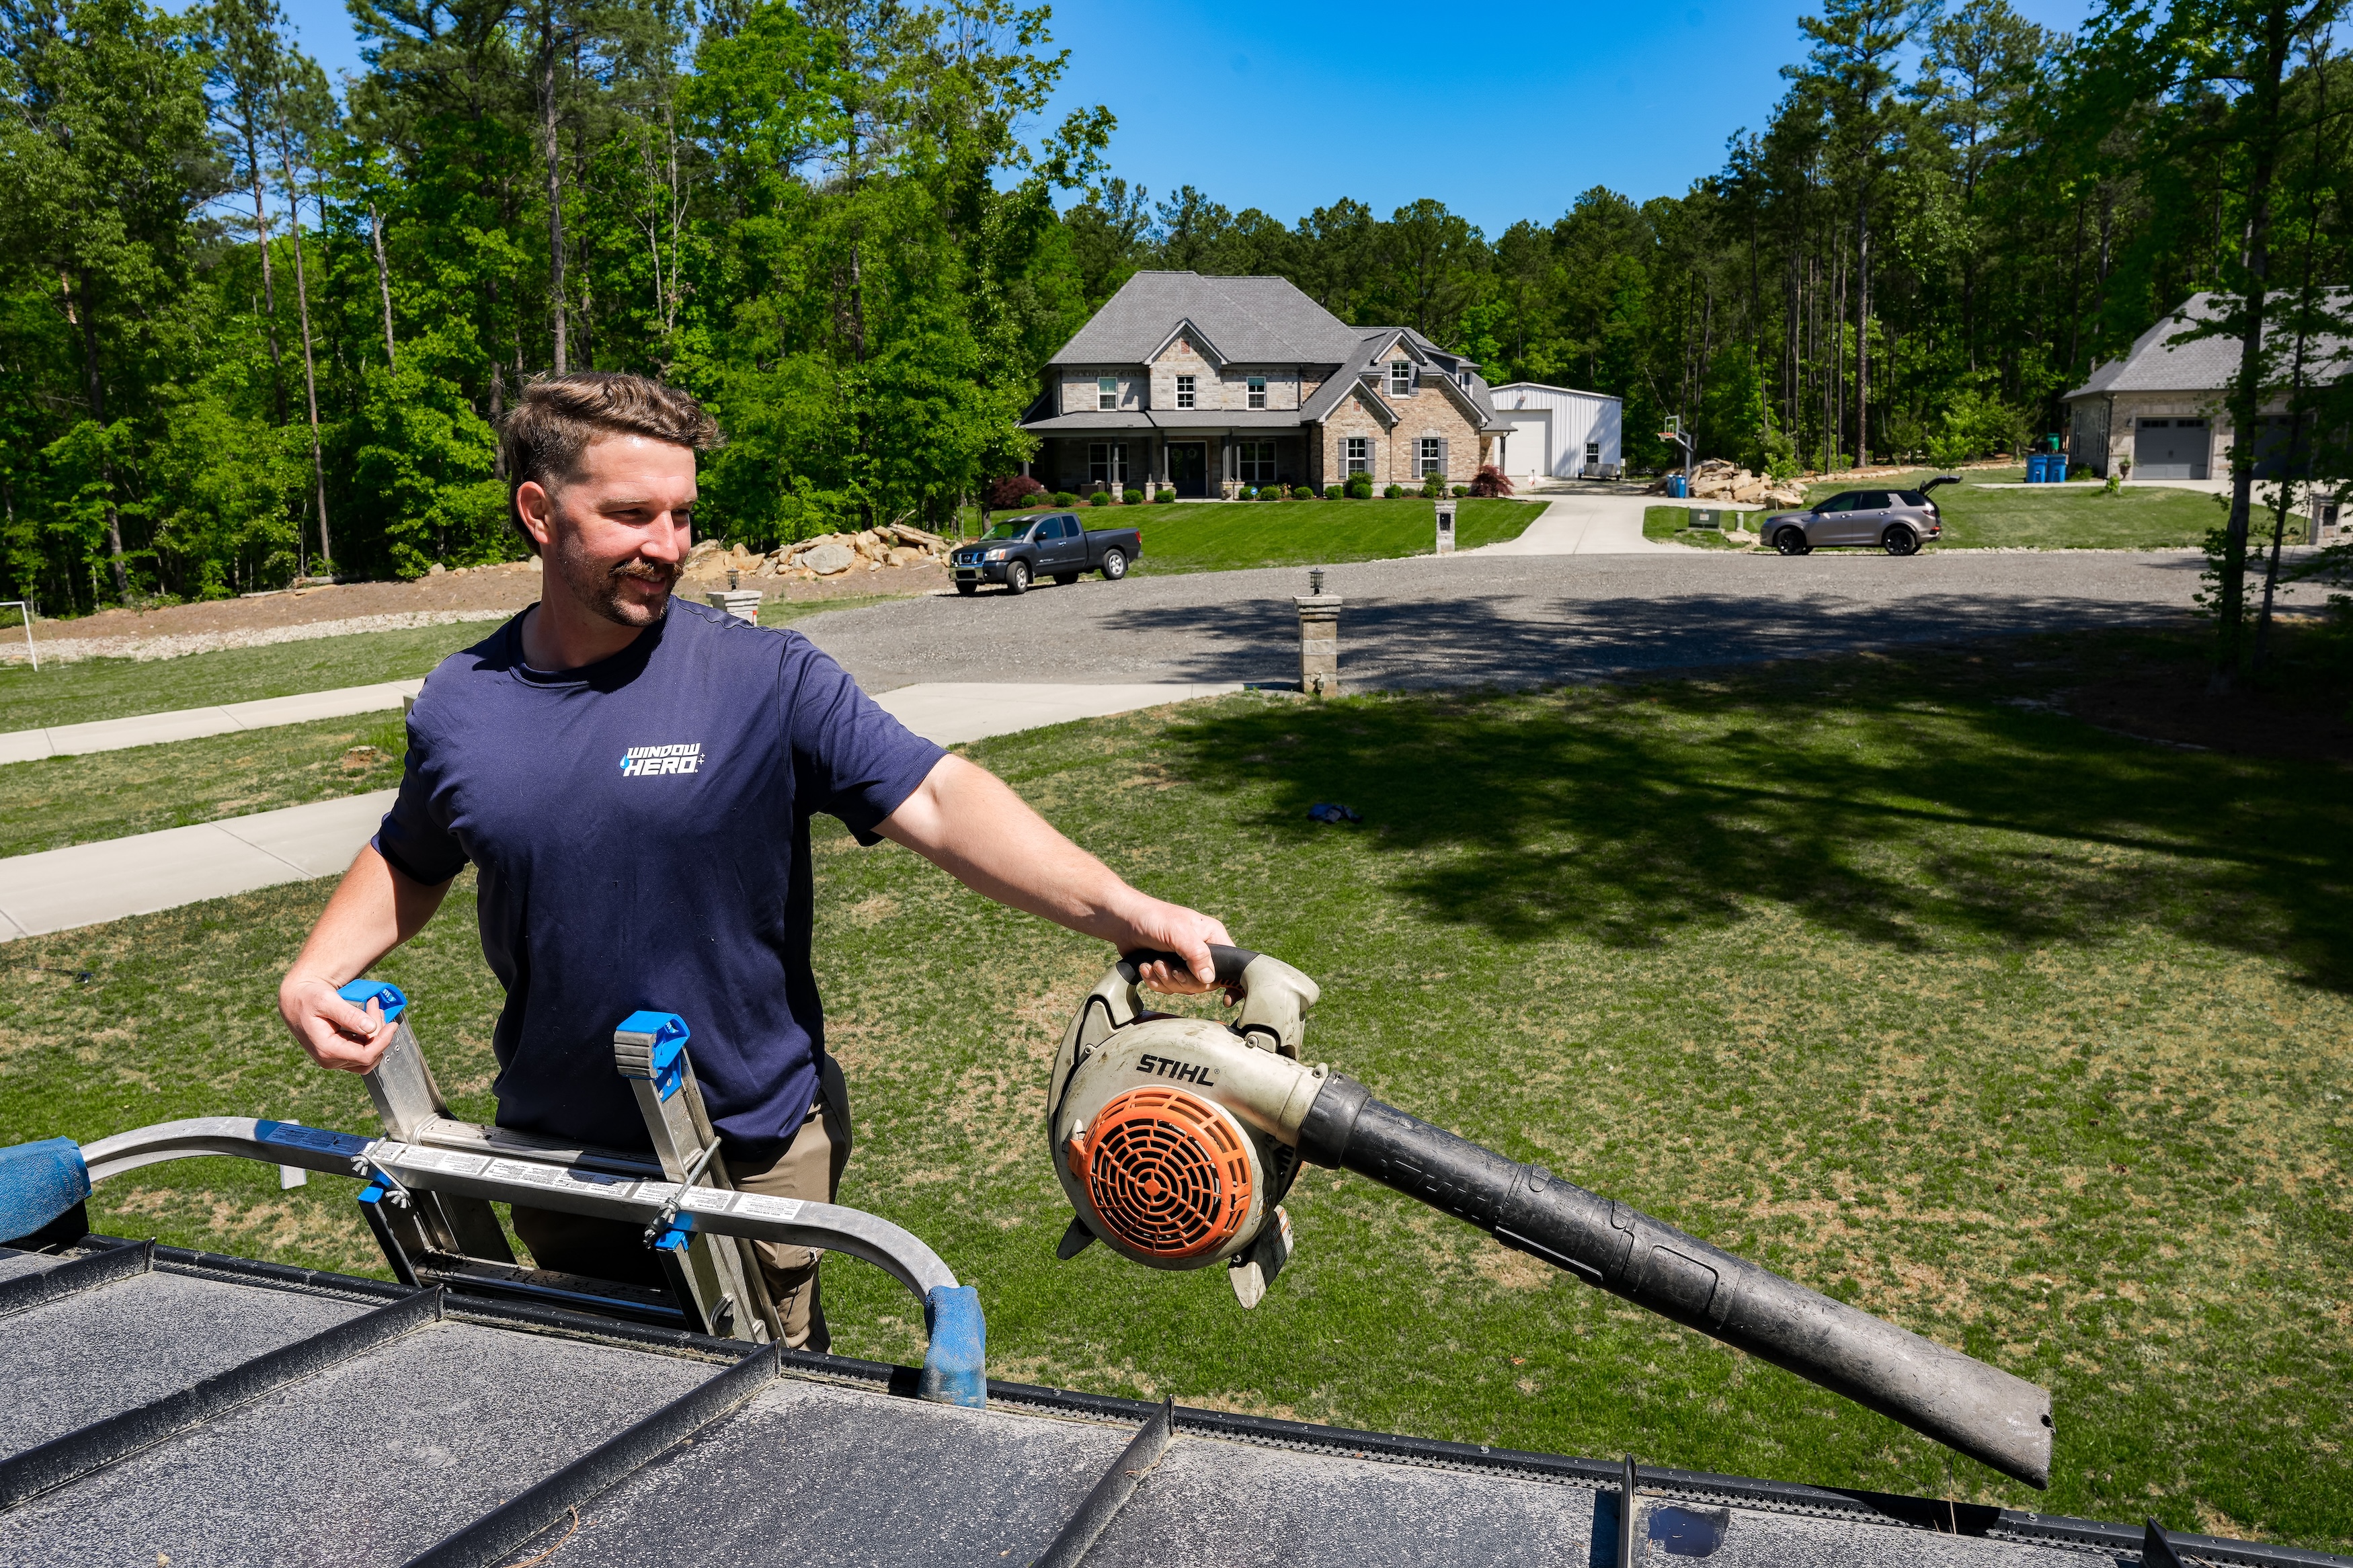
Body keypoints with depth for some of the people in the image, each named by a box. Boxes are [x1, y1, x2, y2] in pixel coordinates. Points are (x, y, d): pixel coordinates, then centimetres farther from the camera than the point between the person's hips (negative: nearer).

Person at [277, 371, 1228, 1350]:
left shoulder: (768, 680, -14)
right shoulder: (459, 707, -1)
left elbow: (938, 801, -22)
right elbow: (410, 861, 16)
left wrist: (1119, 911, -34)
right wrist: (313, 975, 0)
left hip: (754, 1155, -3)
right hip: (553, 1159, 4)